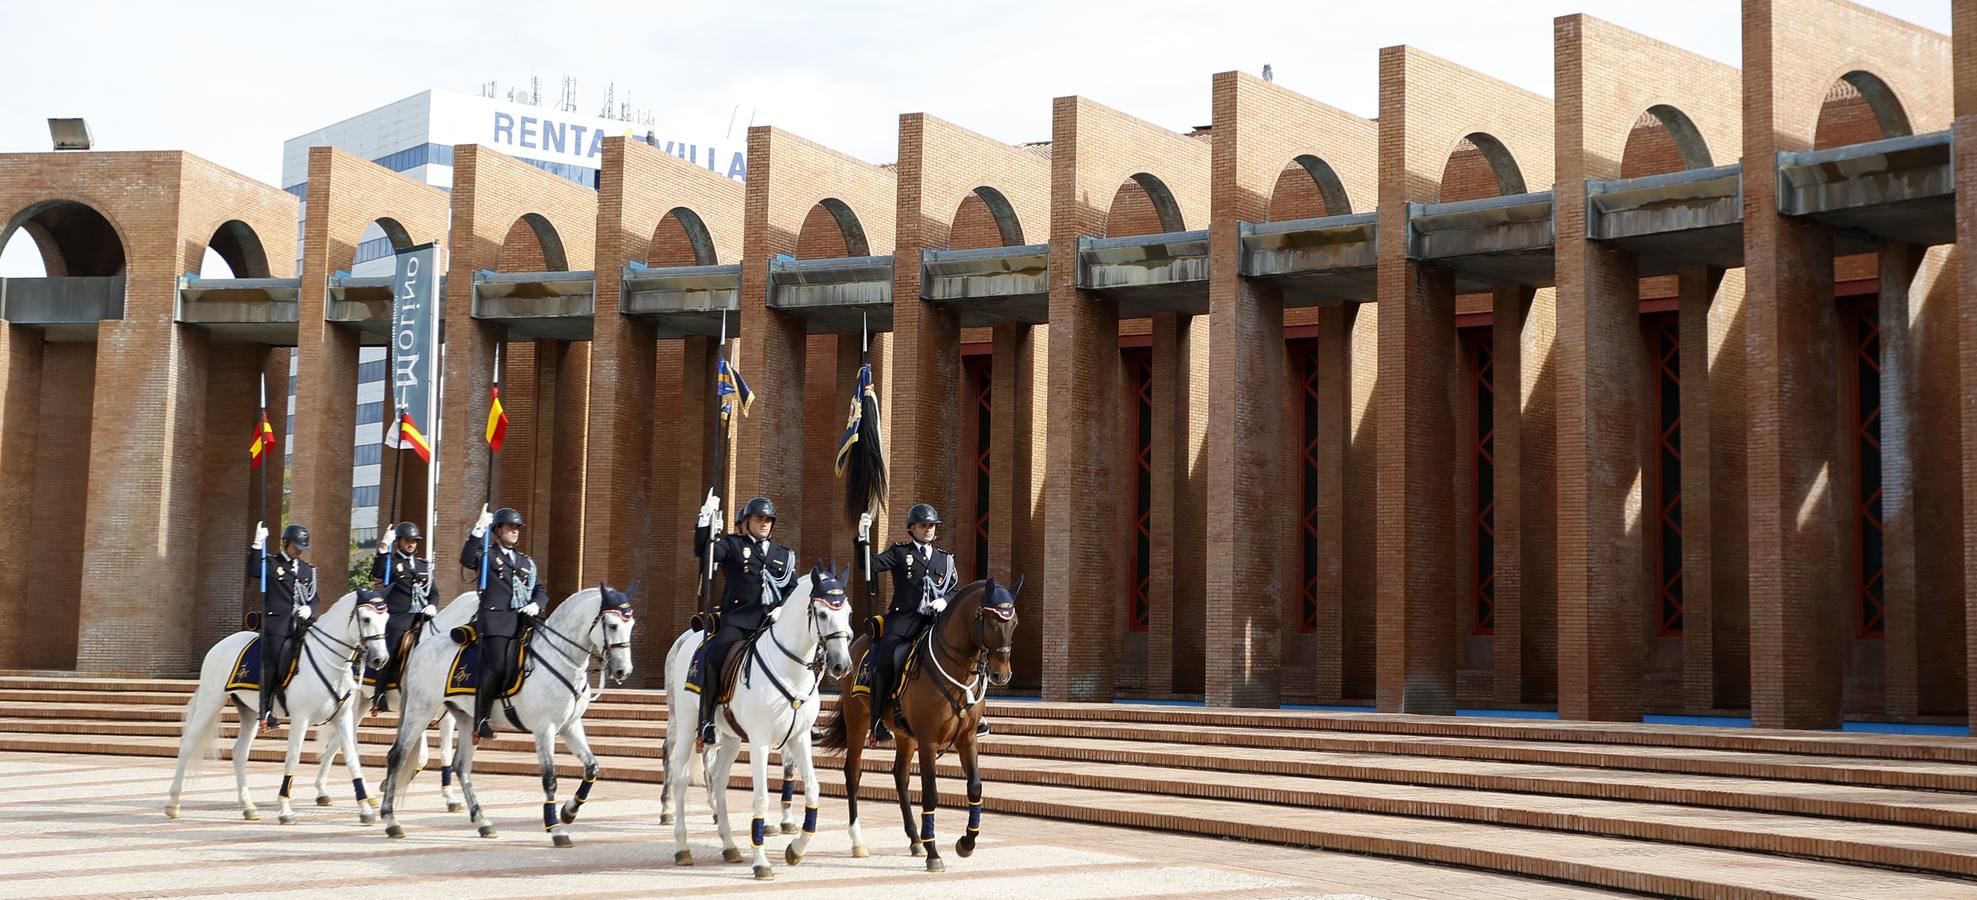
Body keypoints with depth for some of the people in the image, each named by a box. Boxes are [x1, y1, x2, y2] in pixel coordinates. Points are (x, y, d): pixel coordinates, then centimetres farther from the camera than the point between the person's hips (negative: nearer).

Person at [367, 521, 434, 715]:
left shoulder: (424, 565, 22)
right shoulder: (391, 563, 7)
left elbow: (433, 592, 23)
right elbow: (377, 575, -14)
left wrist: (432, 606, 3)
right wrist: (383, 551, -22)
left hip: (420, 617, 5)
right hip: (398, 618, -5)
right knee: (390, 655, -15)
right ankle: (379, 698, -13)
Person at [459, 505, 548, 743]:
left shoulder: (527, 562, 27)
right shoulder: (487, 556, 10)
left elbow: (541, 589, 23)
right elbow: (467, 559, -12)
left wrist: (537, 604, 1)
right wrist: (479, 529, -17)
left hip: (522, 622, 6)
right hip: (495, 621, -6)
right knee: (496, 667, -19)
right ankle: (479, 720, -12)